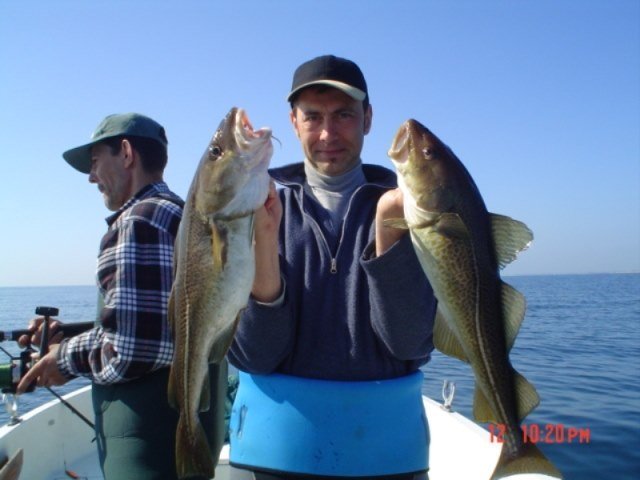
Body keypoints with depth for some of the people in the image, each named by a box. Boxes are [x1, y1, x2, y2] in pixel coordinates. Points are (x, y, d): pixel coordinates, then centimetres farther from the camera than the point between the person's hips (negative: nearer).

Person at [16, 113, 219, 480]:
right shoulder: (182, 215, 14)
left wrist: (67, 358, -6)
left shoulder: (138, 221, -16)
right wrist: (67, 336, 12)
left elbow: (128, 351, -24)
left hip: (148, 435, -10)